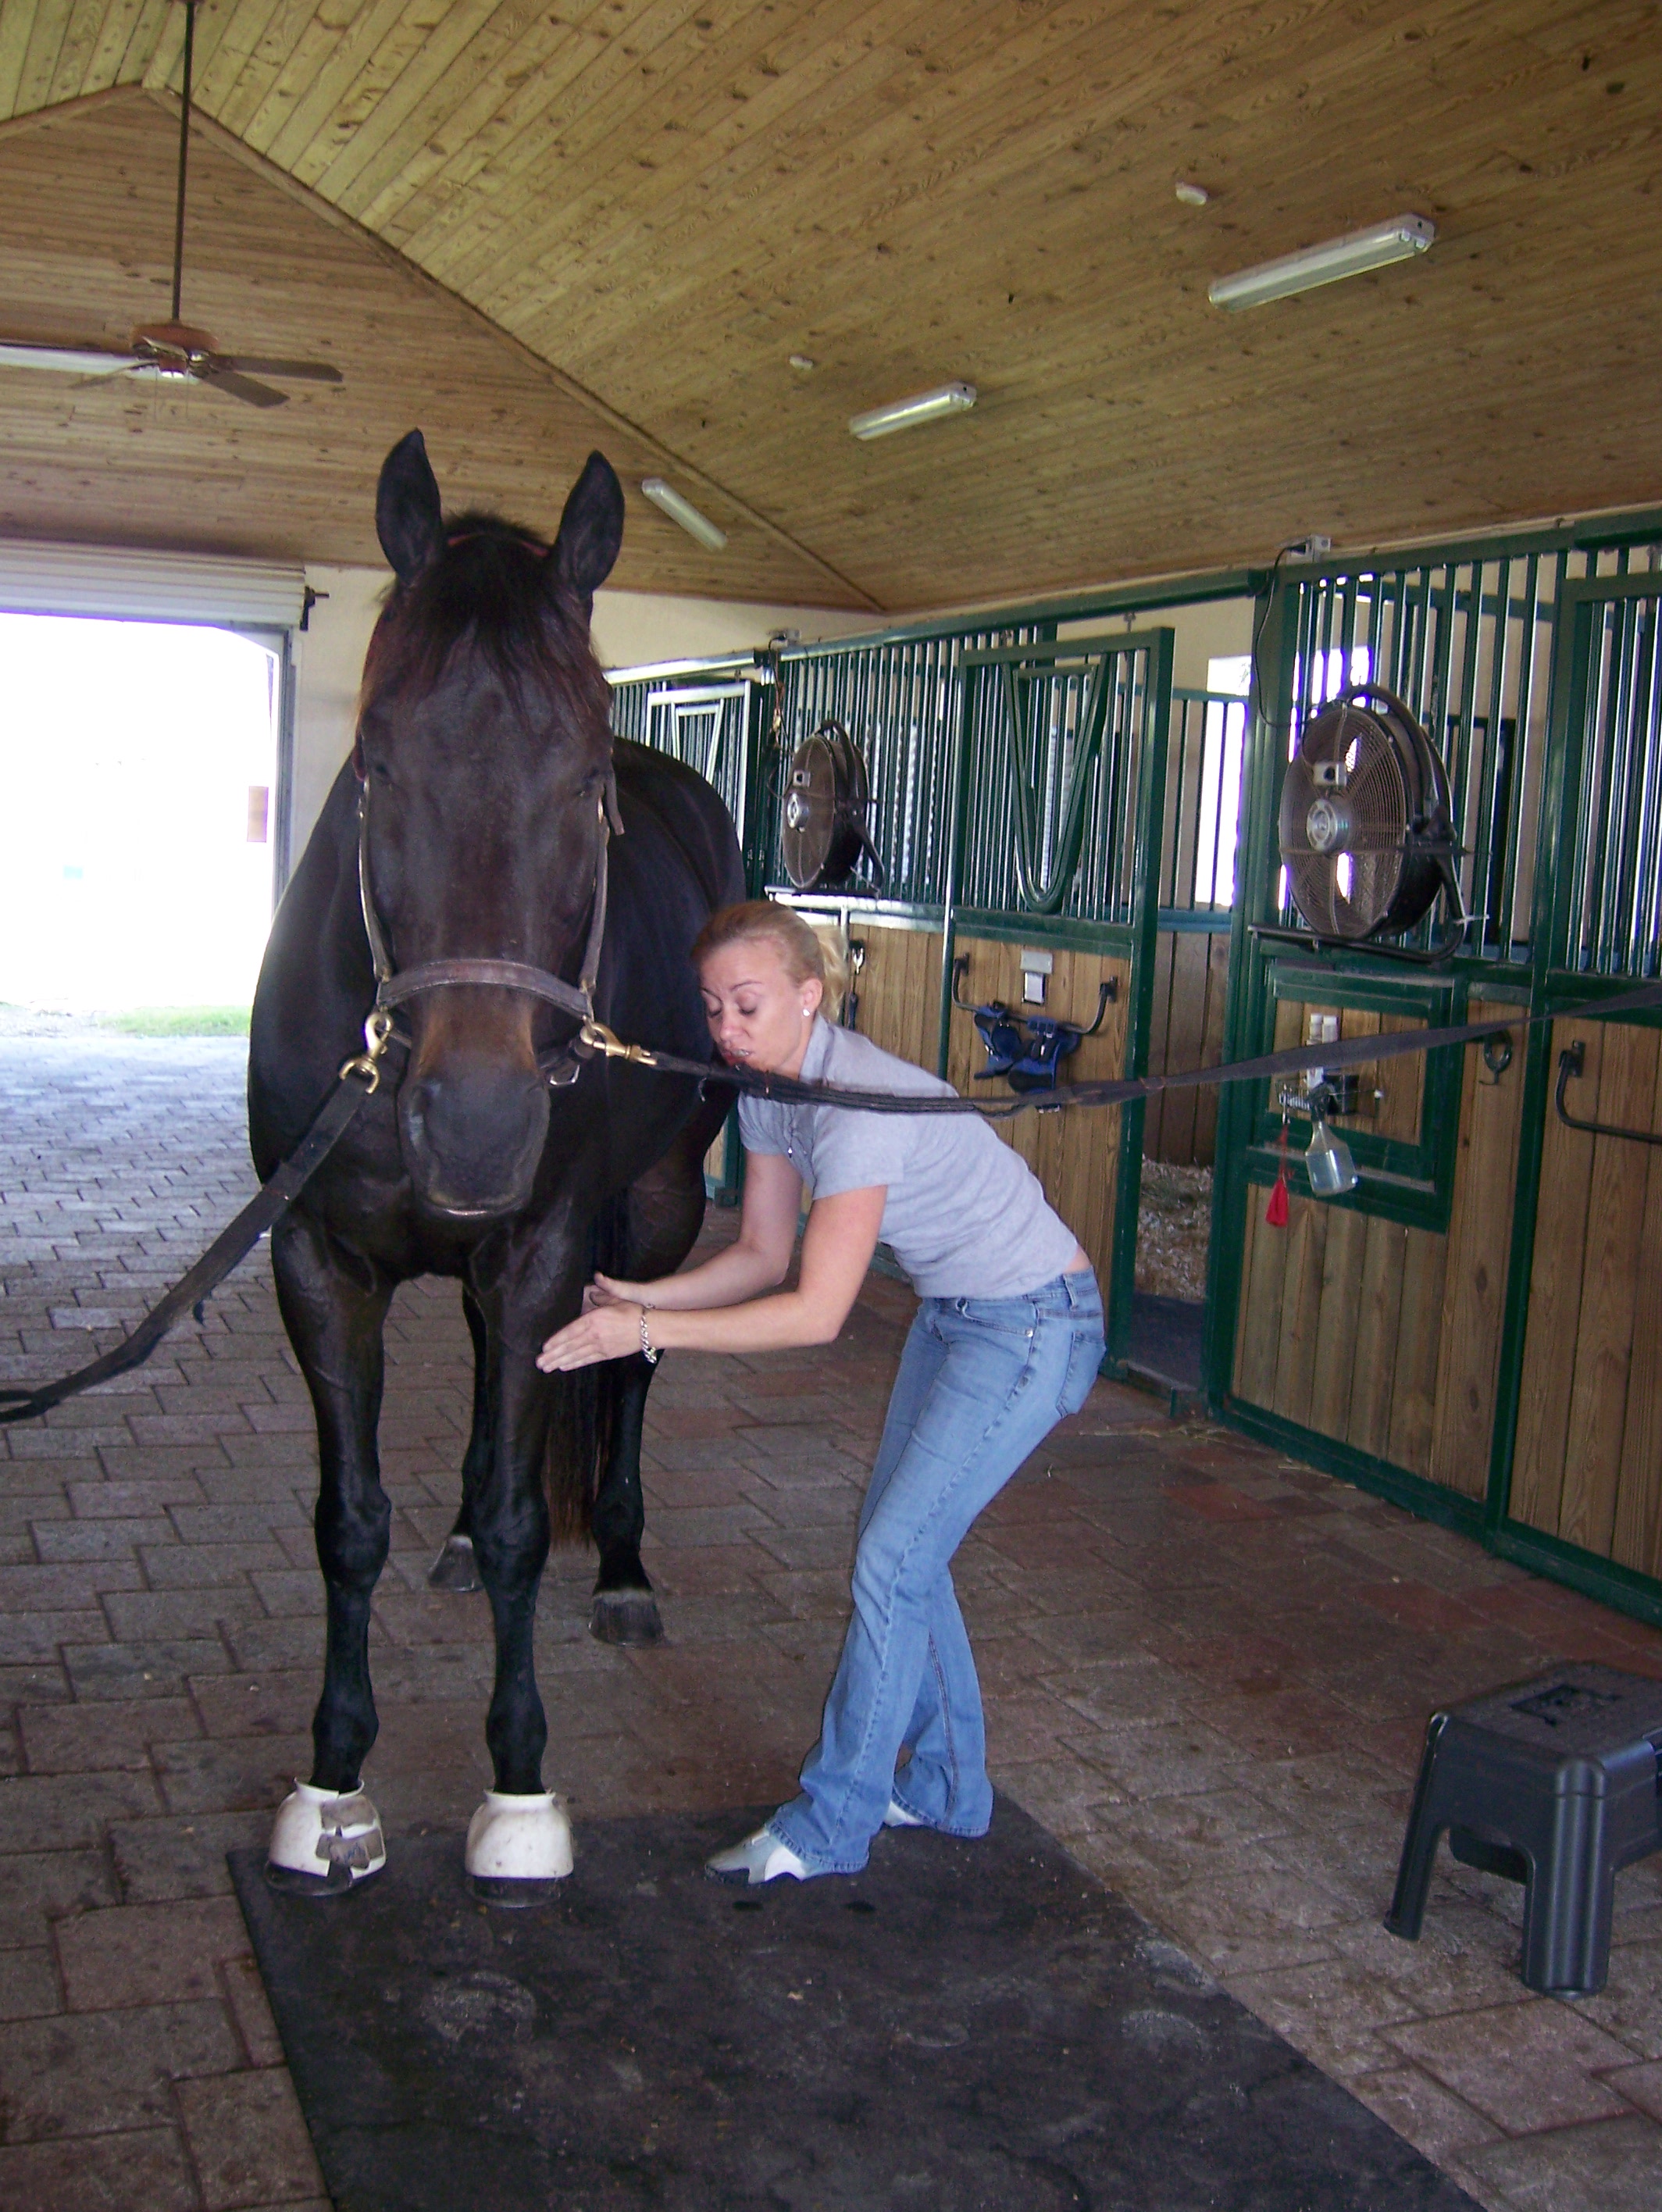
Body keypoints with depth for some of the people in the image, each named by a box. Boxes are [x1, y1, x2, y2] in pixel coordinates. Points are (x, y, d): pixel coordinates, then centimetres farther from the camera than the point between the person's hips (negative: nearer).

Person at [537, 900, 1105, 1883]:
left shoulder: (862, 1102, -30)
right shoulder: (768, 1086, -3)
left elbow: (817, 1313, -30)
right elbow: (764, 1255, 2)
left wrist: (648, 1332, -30)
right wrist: (636, 1296, -12)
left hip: (1036, 1325, -9)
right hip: (952, 1315, 9)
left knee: (892, 1559, -6)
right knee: (902, 1547, 14)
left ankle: (831, 1827, 9)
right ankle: (949, 1786, 31)